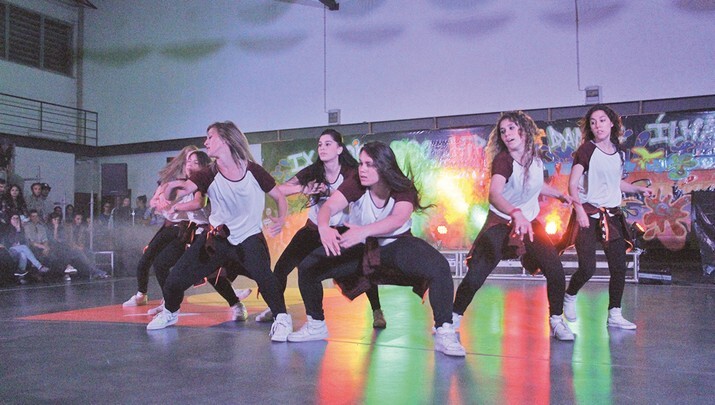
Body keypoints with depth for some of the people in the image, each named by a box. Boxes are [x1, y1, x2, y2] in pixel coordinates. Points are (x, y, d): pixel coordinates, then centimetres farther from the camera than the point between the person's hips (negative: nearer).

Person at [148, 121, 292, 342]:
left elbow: (279, 196, 0)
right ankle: (170, 312, 36)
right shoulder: (209, 175, -9)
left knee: (263, 274, -32)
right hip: (217, 237, 3)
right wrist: (166, 195, -49)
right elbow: (185, 187, -28)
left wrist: (281, 219, -19)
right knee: (176, 279, 2)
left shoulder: (254, 171, -11)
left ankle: (281, 319, -9)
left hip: (250, 237, -2)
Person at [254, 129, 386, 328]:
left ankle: (377, 312, -2)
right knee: (282, 266, -6)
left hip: (342, 230, -2)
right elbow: (280, 189, -17)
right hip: (314, 230, 2)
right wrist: (303, 189, -35)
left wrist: (328, 192, -36)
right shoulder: (312, 172, -8)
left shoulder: (351, 173, -12)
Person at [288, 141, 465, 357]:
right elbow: (329, 206, -33)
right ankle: (316, 325, 13)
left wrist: (362, 231, -58)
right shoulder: (355, 185, -17)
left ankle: (444, 333, -16)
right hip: (361, 248, 2)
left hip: (396, 246, -2)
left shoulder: (404, 190, -21)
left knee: (438, 267, -30)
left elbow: (398, 219, -40)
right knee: (307, 266, -10)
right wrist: (324, 227, -57)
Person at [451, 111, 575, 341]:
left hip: (530, 223, 5)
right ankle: (454, 318, 8)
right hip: (501, 224, -5)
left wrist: (560, 195, 15)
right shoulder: (503, 160, -21)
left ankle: (557, 320, 13)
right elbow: (494, 194, -42)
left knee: (556, 271, -8)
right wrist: (516, 214, -57)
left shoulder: (535, 158, -2)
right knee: (475, 275, -13)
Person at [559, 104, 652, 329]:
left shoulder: (619, 152, 12)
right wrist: (579, 209, -26)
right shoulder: (586, 150, -7)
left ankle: (614, 315, 13)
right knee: (587, 268, -11)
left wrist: (638, 189, 14)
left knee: (619, 267, 2)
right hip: (588, 214, -6)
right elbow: (573, 184, -13)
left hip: (612, 215, 6)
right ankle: (569, 297, 18)